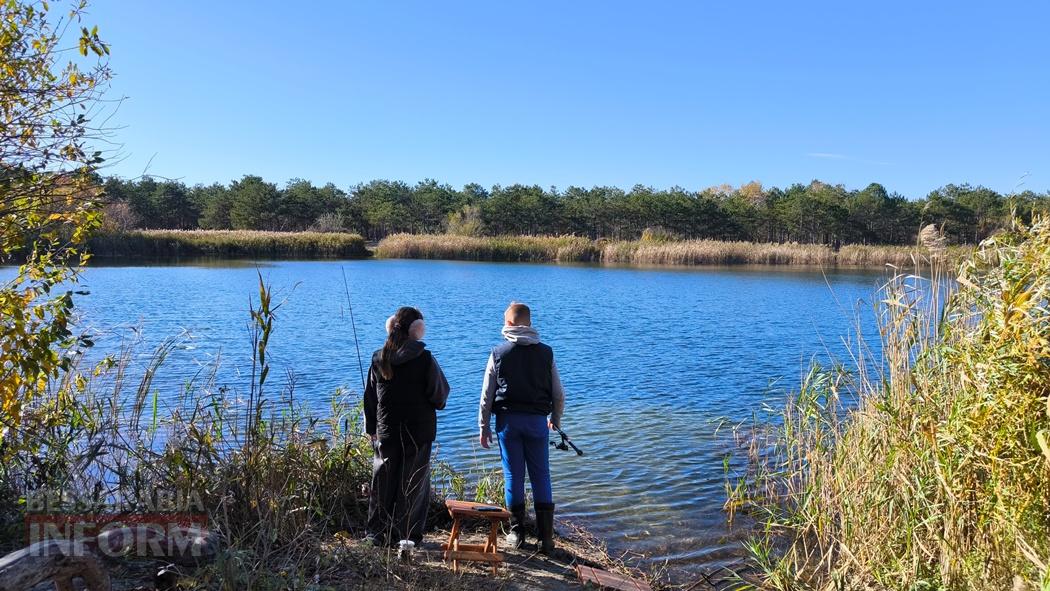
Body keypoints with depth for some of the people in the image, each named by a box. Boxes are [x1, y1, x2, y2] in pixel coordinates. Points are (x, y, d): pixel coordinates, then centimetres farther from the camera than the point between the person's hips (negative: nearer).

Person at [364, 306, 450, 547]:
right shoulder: (425, 359, -12)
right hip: (418, 432, -3)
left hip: (386, 431, 4)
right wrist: (435, 404, 17)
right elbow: (440, 396, -7)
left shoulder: (379, 358, 1)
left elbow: (369, 397, 8)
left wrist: (371, 429, 17)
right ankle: (407, 535, 11)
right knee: (413, 483, 7)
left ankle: (379, 534, 20)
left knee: (383, 482, 13)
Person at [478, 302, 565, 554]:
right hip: (537, 419, 1)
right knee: (541, 477, 8)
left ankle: (517, 533, 16)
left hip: (508, 419, -1)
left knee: (513, 476, 8)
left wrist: (484, 427, 8)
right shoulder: (546, 353, 2)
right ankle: (546, 537, 9)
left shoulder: (499, 353, -1)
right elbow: (558, 393, 6)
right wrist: (556, 419, 22)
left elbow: (487, 395, 0)